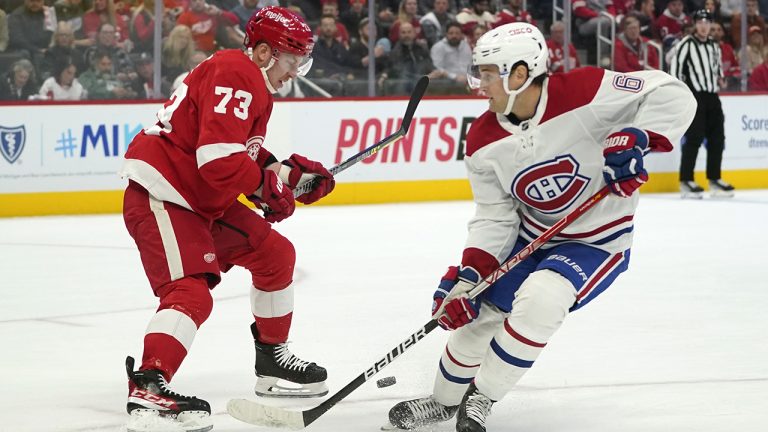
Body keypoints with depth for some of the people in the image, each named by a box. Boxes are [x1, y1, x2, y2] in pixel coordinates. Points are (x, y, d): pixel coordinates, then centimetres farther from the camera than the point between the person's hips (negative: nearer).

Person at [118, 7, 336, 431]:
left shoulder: (254, 84, 17)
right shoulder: (235, 75, -18)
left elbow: (246, 157, 24)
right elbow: (221, 160, -27)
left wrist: (293, 171, 10)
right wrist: (270, 185, -13)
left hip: (205, 201, 11)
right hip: (159, 195, -11)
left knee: (274, 253, 17)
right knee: (191, 292, -25)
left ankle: (272, 358, 28)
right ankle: (147, 386, -34)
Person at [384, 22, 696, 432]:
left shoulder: (583, 92, -25)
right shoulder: (483, 141, -9)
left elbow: (671, 94, -24)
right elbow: (495, 218, -6)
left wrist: (635, 139, -38)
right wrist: (466, 275, -18)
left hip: (597, 240, -5)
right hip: (530, 237, 6)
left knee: (538, 301, -29)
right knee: (477, 313, 6)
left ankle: (481, 398, -10)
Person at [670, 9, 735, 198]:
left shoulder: (714, 45, 17)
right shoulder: (686, 44, -6)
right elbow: (675, 67, -11)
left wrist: (720, 78, 10)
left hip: (712, 96, 7)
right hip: (694, 96, -7)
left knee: (717, 138, 7)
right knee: (694, 138, -13)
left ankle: (714, 179, 16)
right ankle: (686, 181, -11)